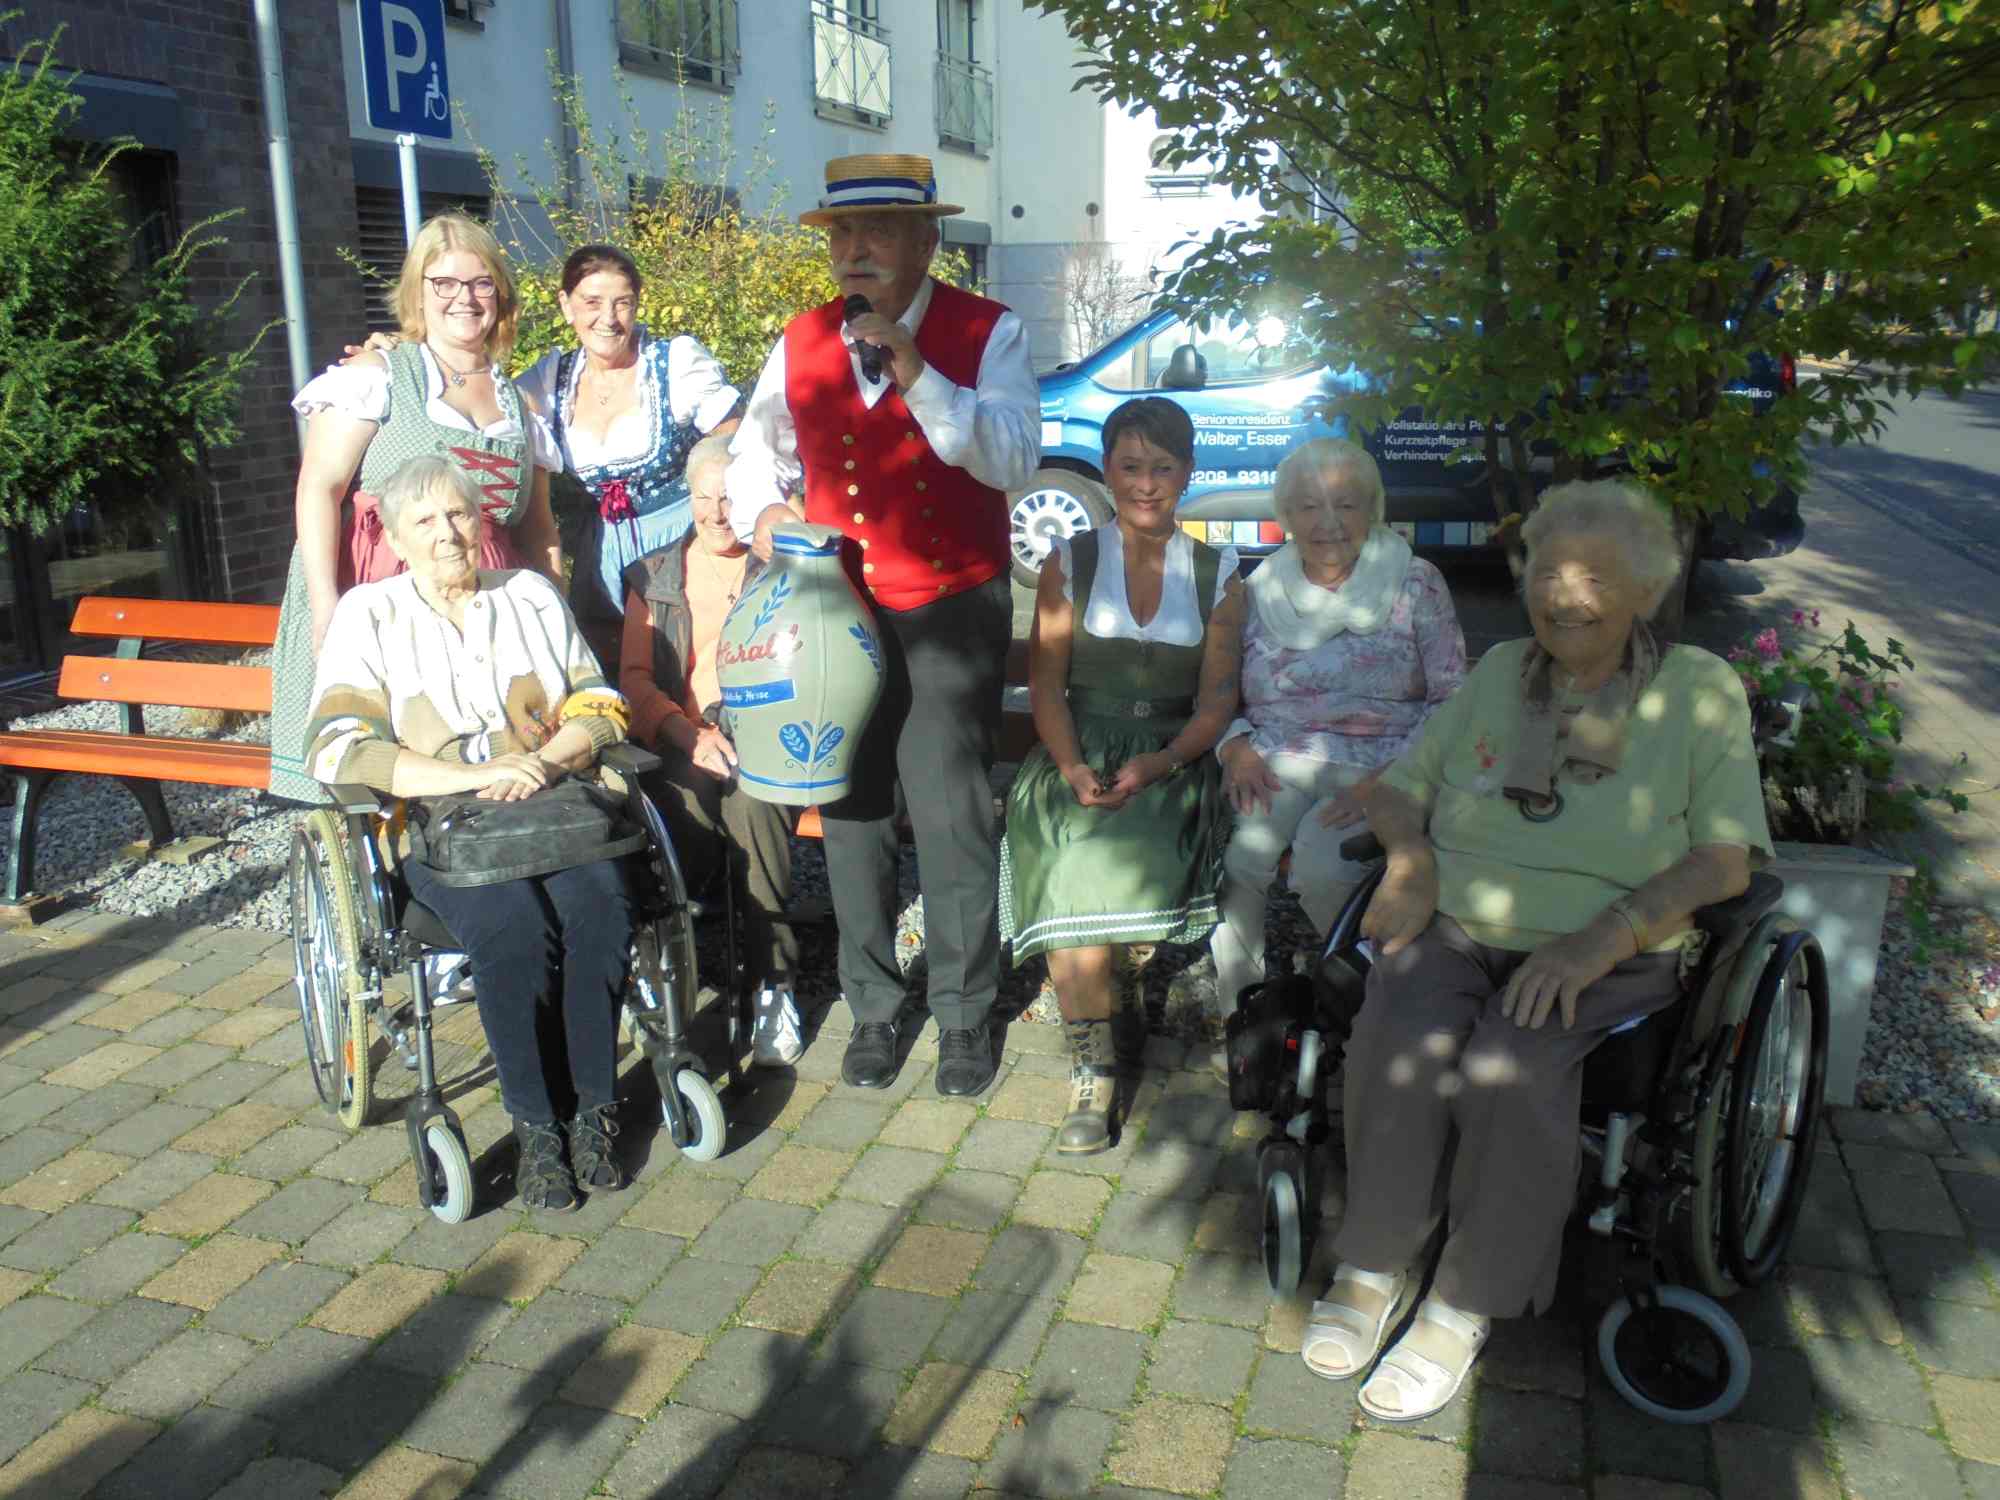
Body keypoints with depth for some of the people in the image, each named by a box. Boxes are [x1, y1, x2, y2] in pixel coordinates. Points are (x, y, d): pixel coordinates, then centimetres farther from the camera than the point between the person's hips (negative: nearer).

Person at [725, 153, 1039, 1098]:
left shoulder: (985, 334, -3)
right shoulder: (801, 344, 8)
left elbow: (1012, 459, -17)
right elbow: (757, 455, 20)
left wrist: (916, 374, -26)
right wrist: (763, 513, -3)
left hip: (954, 609, -3)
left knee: (950, 816, -5)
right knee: (851, 813, 8)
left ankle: (964, 1014, 14)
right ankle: (873, 1010, 24)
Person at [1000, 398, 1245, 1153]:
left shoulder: (1218, 575, 9)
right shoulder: (1070, 564, 10)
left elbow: (1217, 699, 3)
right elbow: (1046, 684, 4)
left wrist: (1157, 765, -15)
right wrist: (1073, 770, -14)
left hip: (1170, 768, 0)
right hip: (1077, 760, 0)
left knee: (1120, 863, -32)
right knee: (1070, 878, -30)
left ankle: (1092, 1070, -10)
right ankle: (1093, 1074, -15)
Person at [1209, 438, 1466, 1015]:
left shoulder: (1416, 584, 4)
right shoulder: (1261, 589, 11)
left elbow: (1452, 701, -1)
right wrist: (1236, 748, -7)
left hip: (1378, 768, -2)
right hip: (1273, 766, 2)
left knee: (1322, 865, -31)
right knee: (1231, 856, -29)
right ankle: (1228, 1001, -6)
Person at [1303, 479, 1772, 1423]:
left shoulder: (1700, 691, 3)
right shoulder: (1498, 674, 14)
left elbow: (1724, 860, -5)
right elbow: (1399, 789, 18)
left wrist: (1606, 934, -20)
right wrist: (1411, 857, -5)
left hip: (1605, 957, -2)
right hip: (1455, 927, 3)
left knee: (1507, 1071, -32)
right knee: (1394, 1041, -29)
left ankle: (1466, 1309, -12)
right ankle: (1371, 1267, -10)